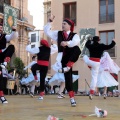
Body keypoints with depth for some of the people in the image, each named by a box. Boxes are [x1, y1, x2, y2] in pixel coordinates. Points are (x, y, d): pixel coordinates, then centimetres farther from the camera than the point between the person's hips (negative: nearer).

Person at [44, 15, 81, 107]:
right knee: (68, 78, -2)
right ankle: (72, 98, 4)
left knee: (77, 49, -36)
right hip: (63, 58, 3)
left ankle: (68, 67, -31)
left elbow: (75, 42, -22)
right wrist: (50, 22, 0)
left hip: (71, 57, -2)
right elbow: (47, 31, 11)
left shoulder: (75, 35, 1)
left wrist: (67, 43, -42)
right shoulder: (58, 34, 14)